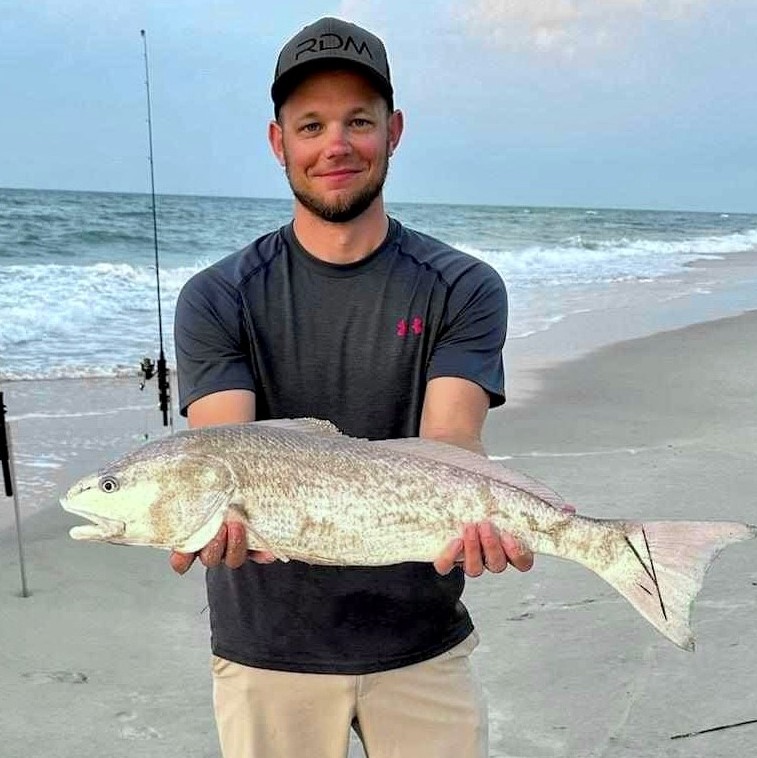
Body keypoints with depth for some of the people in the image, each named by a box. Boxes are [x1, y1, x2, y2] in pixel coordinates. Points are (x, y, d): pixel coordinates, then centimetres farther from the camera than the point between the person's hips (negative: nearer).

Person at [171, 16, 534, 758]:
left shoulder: (463, 290, -4)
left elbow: (447, 443, -17)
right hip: (266, 653, 0)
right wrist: (225, 513, -38)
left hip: (423, 646, 0)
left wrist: (470, 516, -39)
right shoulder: (216, 300, -4)